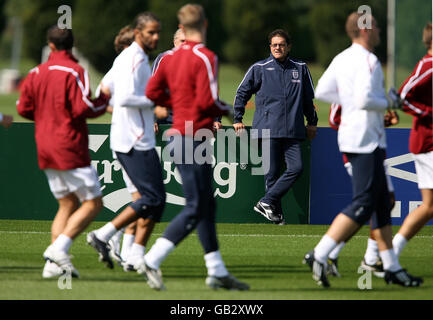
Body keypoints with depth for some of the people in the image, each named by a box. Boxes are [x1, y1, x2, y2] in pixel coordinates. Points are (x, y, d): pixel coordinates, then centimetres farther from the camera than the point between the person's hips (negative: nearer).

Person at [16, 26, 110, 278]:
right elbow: (83, 108, -18)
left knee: (68, 205, 13)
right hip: (70, 150, -7)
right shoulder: (74, 72, -12)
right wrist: (104, 99, -1)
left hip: (46, 151, 7)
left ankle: (53, 263, 2)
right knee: (93, 203, -1)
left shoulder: (37, 73, 8)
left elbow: (24, 108, 10)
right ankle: (59, 248, -15)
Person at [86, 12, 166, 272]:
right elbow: (125, 98, -25)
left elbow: (105, 88, 26)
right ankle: (103, 236, -8)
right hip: (135, 141, -10)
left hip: (140, 140, 10)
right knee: (153, 198, -11)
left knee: (155, 198, 8)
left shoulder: (130, 57, 18)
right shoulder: (134, 59, -13)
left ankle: (136, 256, 6)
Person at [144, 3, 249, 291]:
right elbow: (207, 101, -20)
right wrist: (228, 112, -2)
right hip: (194, 139, -9)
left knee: (207, 206, 14)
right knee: (195, 210, -7)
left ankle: (217, 271, 17)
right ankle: (152, 261, -14)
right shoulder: (205, 57, -14)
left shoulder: (171, 57, 9)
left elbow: (153, 92, 11)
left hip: (178, 135, 9)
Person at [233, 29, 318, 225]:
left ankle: (267, 202, -9)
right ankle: (276, 213, 5)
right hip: (269, 129, -2)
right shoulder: (260, 69, 5)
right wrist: (237, 119, 8)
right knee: (272, 172, -3)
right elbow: (242, 93, 12)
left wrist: (312, 122, 24)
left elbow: (308, 98, 23)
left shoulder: (300, 69, 11)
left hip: (293, 130, 2)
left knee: (296, 168, -13)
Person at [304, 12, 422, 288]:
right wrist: (388, 103, -8)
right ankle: (319, 255, -15)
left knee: (382, 203, 12)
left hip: (350, 137, 10)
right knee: (363, 205, -10)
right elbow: (364, 100, -25)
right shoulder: (368, 61, -16)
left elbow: (321, 92, 14)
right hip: (366, 139, -10)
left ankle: (392, 267, 14)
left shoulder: (342, 59, 12)